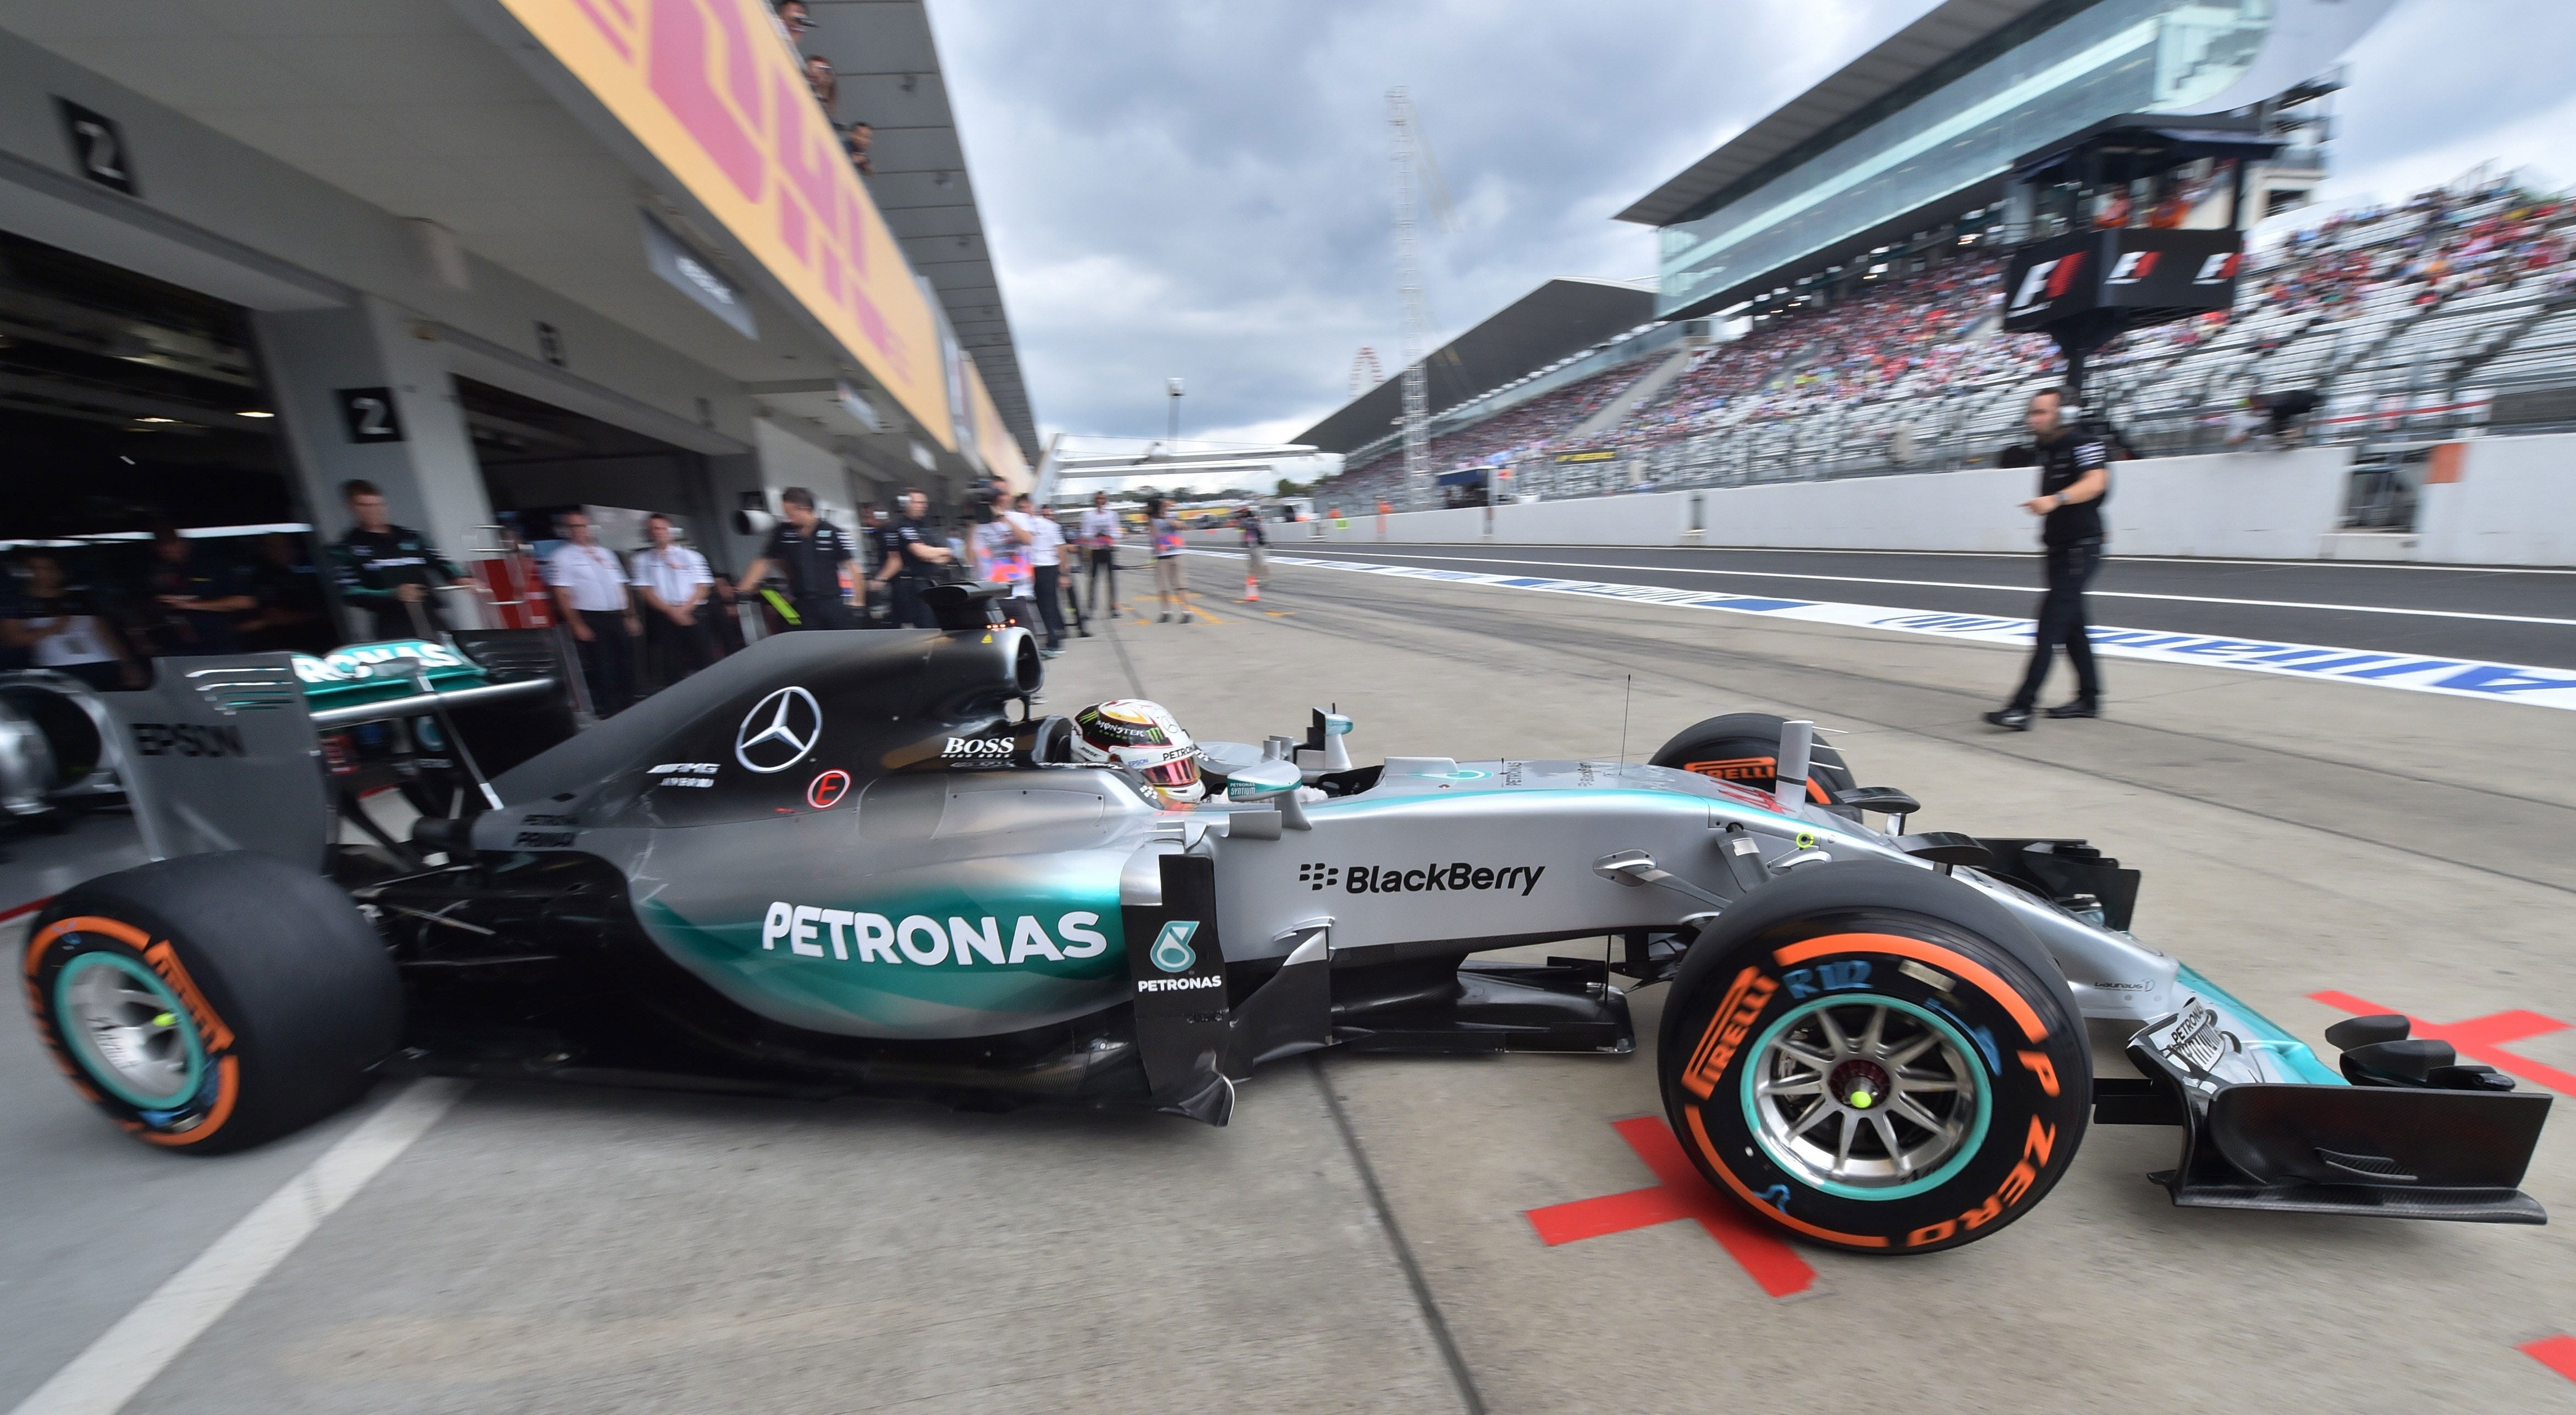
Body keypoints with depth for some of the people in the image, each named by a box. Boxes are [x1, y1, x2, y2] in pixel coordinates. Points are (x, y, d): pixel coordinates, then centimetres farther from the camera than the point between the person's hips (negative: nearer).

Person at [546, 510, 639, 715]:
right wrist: (577, 625, -14)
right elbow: (562, 594, -8)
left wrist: (630, 616, 11)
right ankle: (609, 713, 3)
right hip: (590, 620, -6)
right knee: (601, 669, -4)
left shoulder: (604, 552, 16)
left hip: (618, 618, 6)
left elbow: (621, 586, 17)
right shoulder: (561, 557, -2)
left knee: (627, 666, 8)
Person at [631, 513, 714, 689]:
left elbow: (702, 587, 3)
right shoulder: (642, 560, 11)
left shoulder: (690, 556, 10)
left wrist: (685, 609, -10)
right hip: (661, 615, 0)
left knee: (704, 659, -6)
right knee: (670, 667, -2)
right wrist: (671, 611, -11)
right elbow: (644, 591, 2)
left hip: (693, 613, 0)